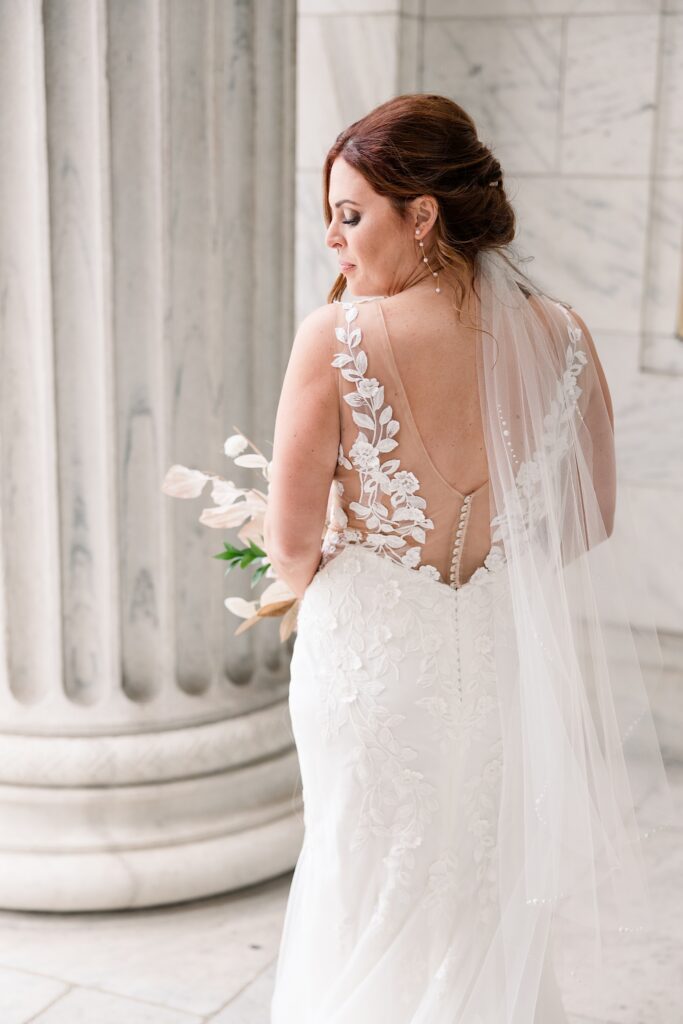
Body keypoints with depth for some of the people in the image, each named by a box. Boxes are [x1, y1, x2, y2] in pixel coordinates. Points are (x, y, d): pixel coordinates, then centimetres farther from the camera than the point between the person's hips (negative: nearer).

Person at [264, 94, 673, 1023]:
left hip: (373, 659, -3)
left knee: (372, 903, 19)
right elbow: (592, 525, 2)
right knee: (496, 912, 23)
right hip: (511, 663, 3)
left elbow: (292, 539, -15)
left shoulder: (337, 338, -18)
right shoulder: (560, 336, -7)